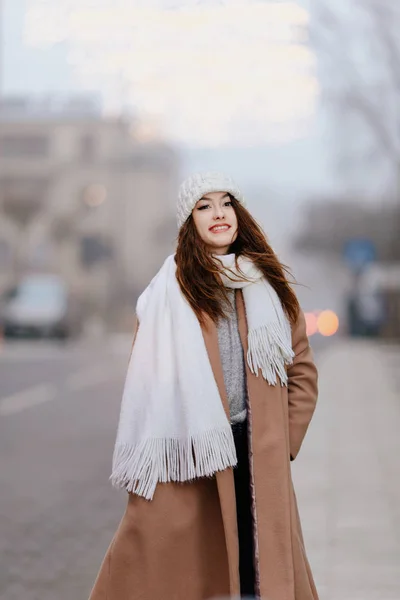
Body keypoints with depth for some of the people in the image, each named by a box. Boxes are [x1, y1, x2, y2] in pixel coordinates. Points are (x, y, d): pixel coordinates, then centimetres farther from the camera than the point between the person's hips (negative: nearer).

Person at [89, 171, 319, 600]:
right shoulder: (170, 288, 1)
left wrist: (283, 444, 3)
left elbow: (303, 369, 11)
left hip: (257, 457, 3)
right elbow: (148, 376, 0)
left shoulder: (267, 284, 10)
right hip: (186, 458, -2)